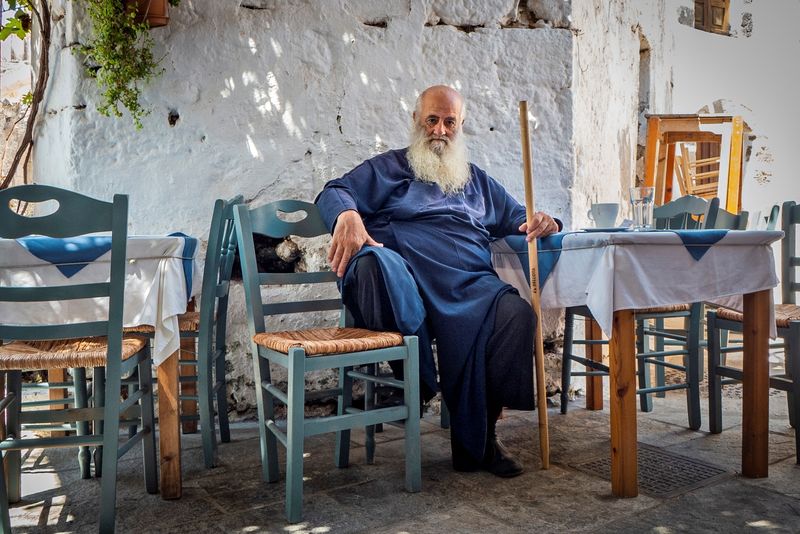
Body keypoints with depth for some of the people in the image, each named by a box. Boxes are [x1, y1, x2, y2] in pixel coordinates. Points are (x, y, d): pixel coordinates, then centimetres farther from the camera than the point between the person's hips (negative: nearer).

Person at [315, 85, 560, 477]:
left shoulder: (478, 180, 33)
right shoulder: (389, 169, 21)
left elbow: (517, 218, 34)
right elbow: (335, 192, 6)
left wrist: (542, 222, 8)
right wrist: (347, 215, -19)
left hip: (471, 283, 3)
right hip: (406, 281, -3)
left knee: (516, 315, -28)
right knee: (376, 260, -38)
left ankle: (477, 438, -15)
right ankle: (414, 381, -24)